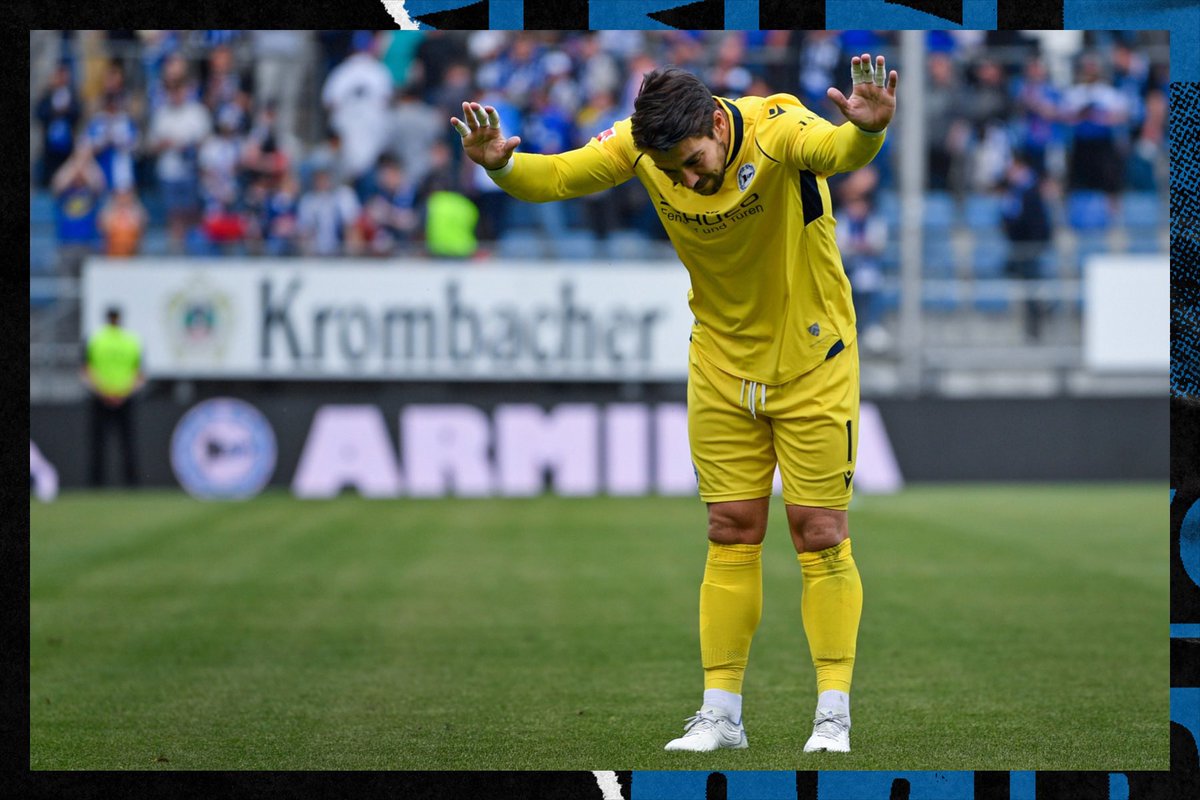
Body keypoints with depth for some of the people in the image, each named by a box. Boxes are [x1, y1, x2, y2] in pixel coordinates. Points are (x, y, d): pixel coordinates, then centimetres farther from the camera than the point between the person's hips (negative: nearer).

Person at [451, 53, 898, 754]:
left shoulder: (777, 129, -27)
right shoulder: (643, 145, -13)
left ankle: (833, 716, 3)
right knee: (732, 533, 5)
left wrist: (867, 131, -69)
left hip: (813, 361, -4)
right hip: (722, 367, 4)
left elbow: (839, 151, -46)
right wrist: (503, 165, -34)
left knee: (819, 532, -3)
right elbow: (554, 177, -13)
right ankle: (721, 715, 10)